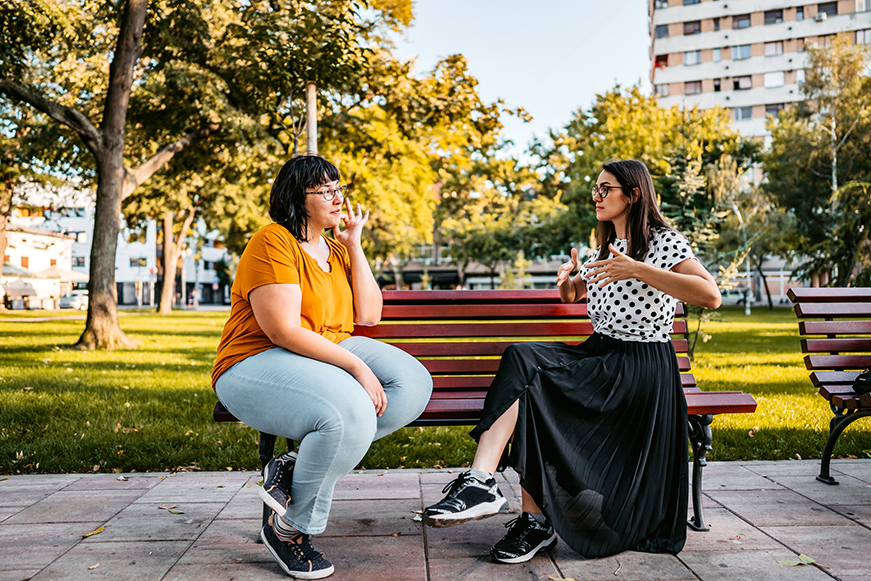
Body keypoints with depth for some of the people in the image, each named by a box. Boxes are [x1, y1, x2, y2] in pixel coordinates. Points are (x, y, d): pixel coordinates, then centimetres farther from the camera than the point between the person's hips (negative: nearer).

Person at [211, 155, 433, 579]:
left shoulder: (337, 250, 15)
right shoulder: (272, 241, -11)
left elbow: (368, 316, 5)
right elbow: (283, 331, -21)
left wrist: (354, 245, 3)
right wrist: (357, 367, -24)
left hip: (333, 354, 8)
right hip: (255, 365, -8)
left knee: (412, 384, -14)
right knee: (352, 413, -34)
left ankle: (296, 466, -11)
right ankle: (286, 529, -8)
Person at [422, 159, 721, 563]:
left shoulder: (664, 241, -5)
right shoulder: (605, 249, 18)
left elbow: (711, 296, -20)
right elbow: (570, 296, 30)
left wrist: (638, 270, -25)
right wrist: (568, 279, 4)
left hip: (641, 368, -7)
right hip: (599, 356, 7)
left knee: (529, 381, -27)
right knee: (521, 359, -23)